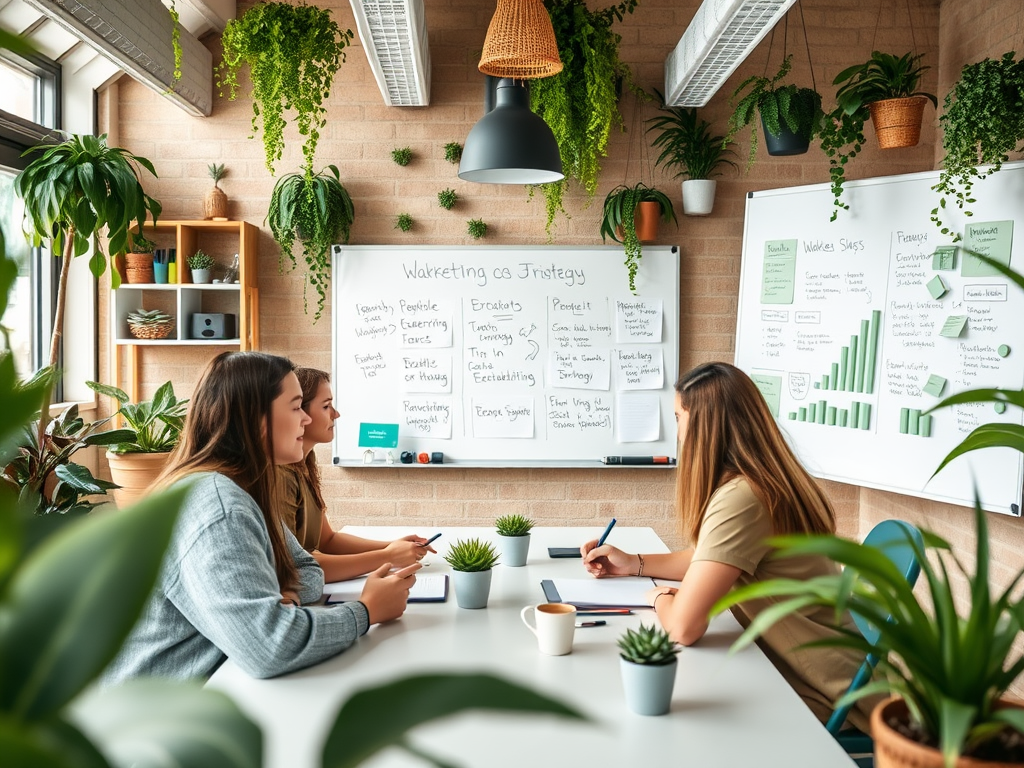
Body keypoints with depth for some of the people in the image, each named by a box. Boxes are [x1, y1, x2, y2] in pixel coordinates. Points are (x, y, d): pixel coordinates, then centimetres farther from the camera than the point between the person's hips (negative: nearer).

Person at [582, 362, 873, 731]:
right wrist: (634, 563, 16)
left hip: (818, 700, -8)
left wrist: (660, 596, -7)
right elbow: (711, 560, 22)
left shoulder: (740, 498, -26)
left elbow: (682, 626, -29)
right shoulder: (762, 479, 5)